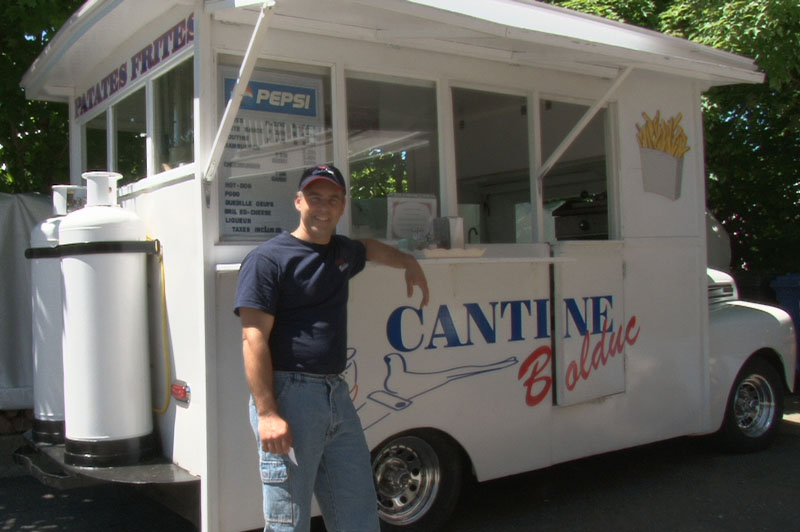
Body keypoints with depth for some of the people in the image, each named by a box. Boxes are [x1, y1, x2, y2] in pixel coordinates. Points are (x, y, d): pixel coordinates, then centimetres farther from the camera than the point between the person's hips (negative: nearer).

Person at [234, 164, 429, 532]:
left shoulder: (343, 252, 16)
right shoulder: (268, 259, -7)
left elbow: (370, 248, 43)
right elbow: (254, 340, -14)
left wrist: (410, 264, 35)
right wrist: (267, 414, -21)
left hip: (337, 394, 8)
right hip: (289, 396, -7)